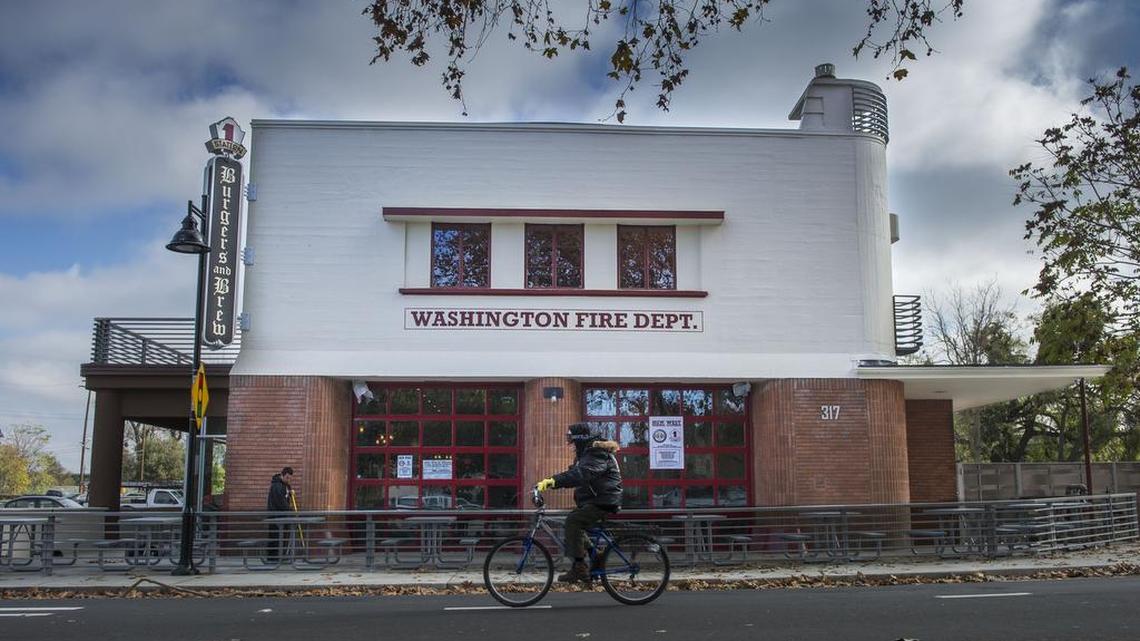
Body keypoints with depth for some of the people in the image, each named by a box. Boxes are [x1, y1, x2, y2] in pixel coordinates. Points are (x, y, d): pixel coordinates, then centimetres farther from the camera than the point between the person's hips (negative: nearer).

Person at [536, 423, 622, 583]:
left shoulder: (598, 454, -16)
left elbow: (582, 474, -32)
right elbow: (573, 473, 17)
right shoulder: (586, 453, 19)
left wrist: (554, 480, -39)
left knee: (573, 521, -22)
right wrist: (549, 482, 3)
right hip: (594, 500, 11)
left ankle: (579, 567, -22)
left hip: (604, 502, -11)